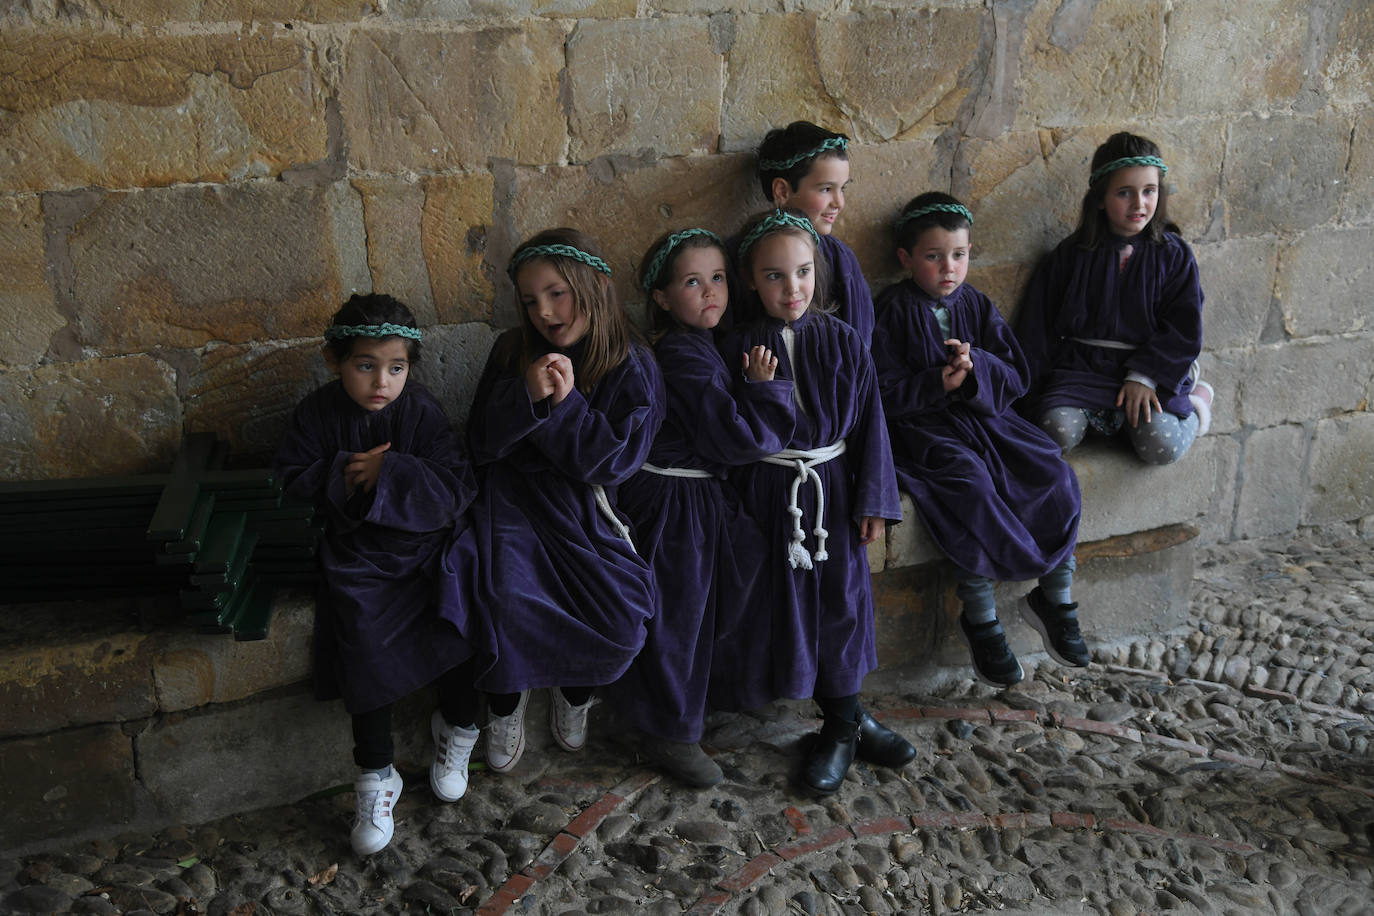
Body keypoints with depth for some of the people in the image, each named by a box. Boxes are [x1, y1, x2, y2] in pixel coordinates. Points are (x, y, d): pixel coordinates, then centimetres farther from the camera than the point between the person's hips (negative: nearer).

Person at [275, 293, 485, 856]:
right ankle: (376, 778, -1)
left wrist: (389, 473, -25)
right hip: (358, 553, 1)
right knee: (365, 645, -17)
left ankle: (456, 728, 10)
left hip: (427, 544, -1)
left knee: (458, 624, -20)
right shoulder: (318, 413, -1)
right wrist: (341, 475, -15)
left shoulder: (421, 412, -9)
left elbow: (457, 488, -16)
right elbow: (293, 478, 3)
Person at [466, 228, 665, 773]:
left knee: (623, 622, -19)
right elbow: (482, 446, -3)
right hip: (514, 499, 0)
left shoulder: (634, 368, -3)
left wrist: (566, 403, -19)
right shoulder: (512, 353, 1)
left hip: (587, 506, 0)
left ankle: (574, 689, 17)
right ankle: (506, 699, 6)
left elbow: (615, 460, -8)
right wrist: (527, 397, -20)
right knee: (507, 601, -27)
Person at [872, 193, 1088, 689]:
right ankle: (980, 617, -17)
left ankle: (1055, 596, 3)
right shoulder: (893, 311, -3)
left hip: (983, 414, 5)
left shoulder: (976, 306, 11)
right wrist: (940, 383, -21)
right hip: (921, 425, -5)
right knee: (971, 483, -31)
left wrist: (977, 366, -15)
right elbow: (884, 394, -8)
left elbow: (1015, 377, 5)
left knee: (1054, 475, -13)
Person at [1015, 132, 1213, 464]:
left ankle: (1191, 403, 9)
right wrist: (1034, 388, 0)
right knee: (1058, 431, -27)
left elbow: (1183, 329, -2)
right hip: (1082, 367, 1)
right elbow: (1038, 326, 6)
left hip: (1153, 372, 0)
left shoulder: (1173, 255, 2)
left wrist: (1144, 377, -15)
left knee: (1162, 446, -23)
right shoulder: (1072, 256, 3)